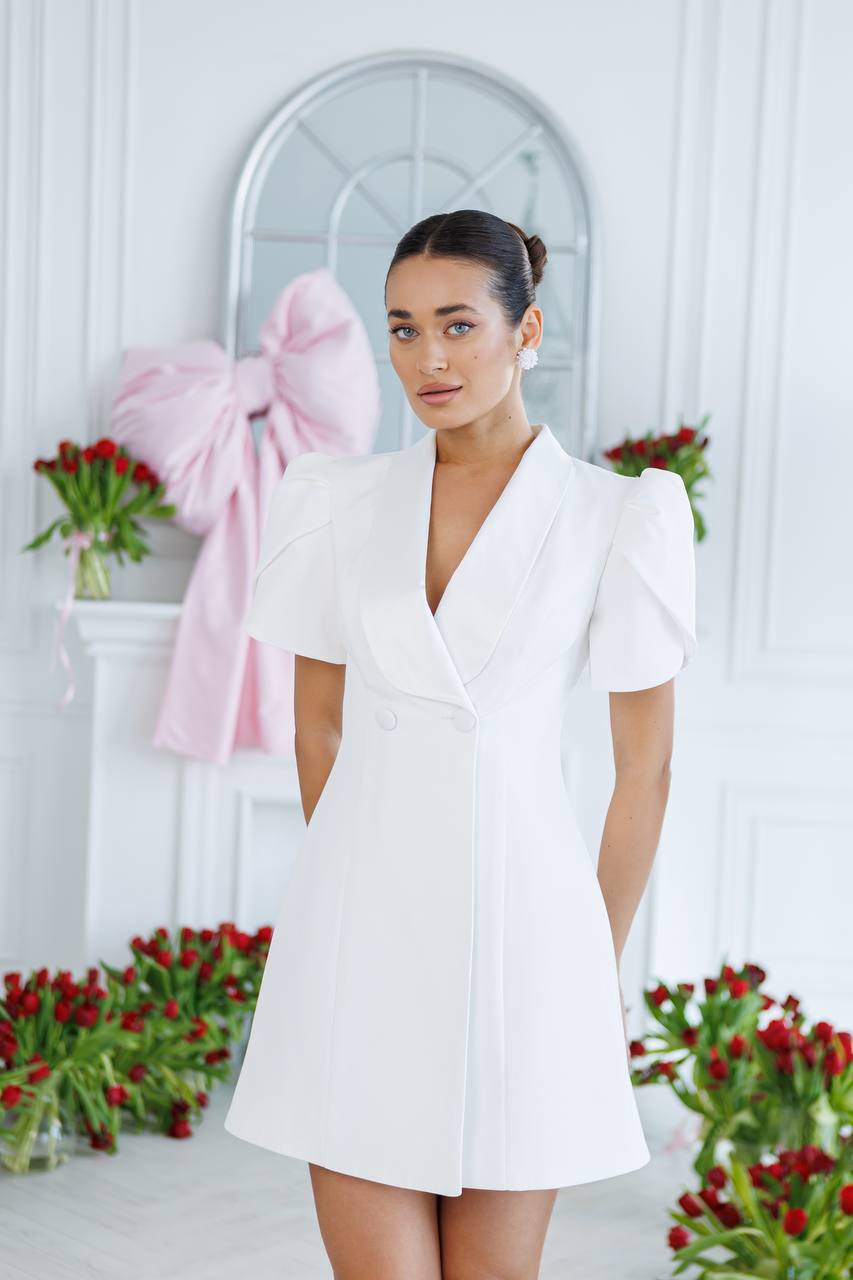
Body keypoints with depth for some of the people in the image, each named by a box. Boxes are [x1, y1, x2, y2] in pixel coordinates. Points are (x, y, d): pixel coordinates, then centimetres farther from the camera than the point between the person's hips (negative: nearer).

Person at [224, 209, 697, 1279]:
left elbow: (645, 764, 2)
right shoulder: (339, 504, 5)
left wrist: (599, 968, 6)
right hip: (362, 925, 2)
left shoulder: (613, 519, -3)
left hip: (517, 917, -1)